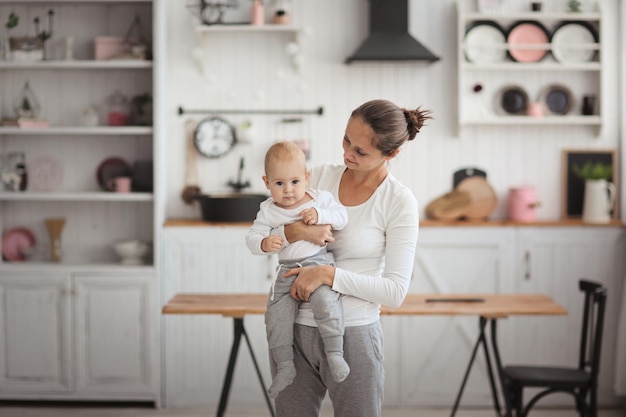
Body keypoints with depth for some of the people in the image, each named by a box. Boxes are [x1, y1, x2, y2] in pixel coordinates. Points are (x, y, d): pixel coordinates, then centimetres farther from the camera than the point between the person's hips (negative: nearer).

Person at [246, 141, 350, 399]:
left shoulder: (320, 198, 3)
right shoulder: (268, 211, 4)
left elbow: (342, 217, -1)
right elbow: (252, 237, 1)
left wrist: (320, 215, -18)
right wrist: (264, 244, -22)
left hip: (320, 264, -2)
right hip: (288, 270, 3)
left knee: (325, 300, -30)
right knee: (276, 314, -11)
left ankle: (335, 354, -19)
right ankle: (285, 366, 2)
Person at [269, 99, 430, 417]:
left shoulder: (399, 202, -8)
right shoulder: (322, 176, 5)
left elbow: (396, 290, -13)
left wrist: (329, 275, -21)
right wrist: (295, 231, -14)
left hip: (352, 333, -3)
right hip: (294, 329, 4)